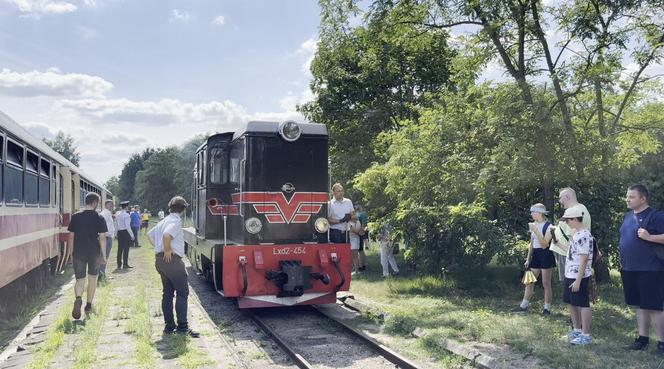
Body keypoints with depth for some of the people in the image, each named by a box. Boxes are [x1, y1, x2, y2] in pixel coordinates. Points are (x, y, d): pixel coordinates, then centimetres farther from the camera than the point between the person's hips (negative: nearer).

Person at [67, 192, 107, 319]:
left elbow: (71, 236, 5)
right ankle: (89, 306, 22)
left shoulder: (75, 217, 1)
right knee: (92, 278, 16)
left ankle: (78, 298, -25)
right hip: (94, 253, -1)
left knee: (80, 280, 5)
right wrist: (104, 255, -2)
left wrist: (71, 252, 16)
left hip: (79, 253, 1)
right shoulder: (99, 218, -6)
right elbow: (102, 238, -8)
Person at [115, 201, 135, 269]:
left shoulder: (117, 214, 6)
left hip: (119, 232, 7)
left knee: (120, 249, 11)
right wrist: (132, 235, -10)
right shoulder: (126, 215, -13)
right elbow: (128, 226, -16)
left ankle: (119, 264, 17)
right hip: (125, 232, -7)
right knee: (126, 249, 0)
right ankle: (125, 264, 2)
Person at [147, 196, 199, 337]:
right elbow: (166, 235, -29)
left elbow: (150, 234, 26)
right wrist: (167, 250, -16)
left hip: (160, 260, 9)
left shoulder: (164, 220, 18)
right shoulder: (176, 221, -11)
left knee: (167, 293, 12)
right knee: (182, 292, -4)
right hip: (172, 260, -9)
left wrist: (159, 247, 18)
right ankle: (182, 326, -6)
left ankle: (169, 326, 14)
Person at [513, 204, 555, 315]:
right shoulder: (534, 225, 9)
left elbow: (544, 245, -20)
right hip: (535, 255, 7)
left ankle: (547, 309, 11)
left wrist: (536, 231, -25)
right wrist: (528, 259, 12)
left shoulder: (548, 226, -12)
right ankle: (523, 306, 16)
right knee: (529, 282, 9)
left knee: (546, 284, 1)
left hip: (545, 255, -7)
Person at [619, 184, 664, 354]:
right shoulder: (628, 216, 12)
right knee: (639, 305, 14)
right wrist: (623, 263, 19)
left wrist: (649, 237, -25)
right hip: (629, 269, 8)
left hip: (650, 270, -7)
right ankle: (643, 337, 23)